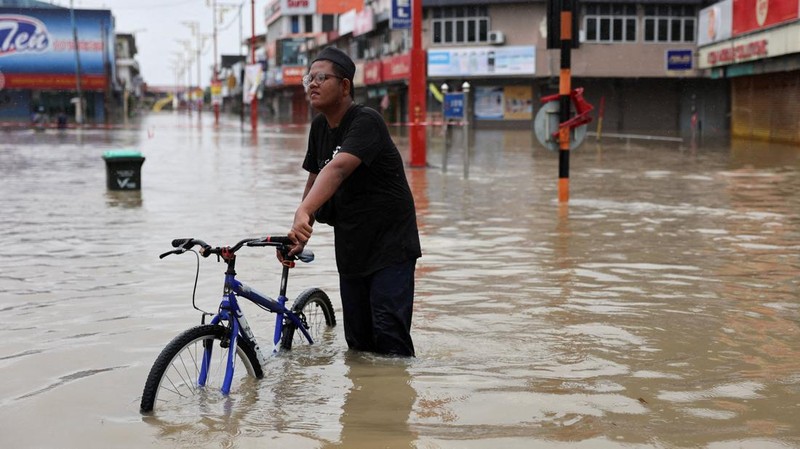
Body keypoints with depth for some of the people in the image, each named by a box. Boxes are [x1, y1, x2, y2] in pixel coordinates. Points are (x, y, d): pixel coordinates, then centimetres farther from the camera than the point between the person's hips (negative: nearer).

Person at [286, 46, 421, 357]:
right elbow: (314, 179, 12)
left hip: (390, 245, -7)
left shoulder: (366, 121, -19)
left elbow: (337, 169, -35)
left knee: (389, 335, -11)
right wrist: (301, 233, 2)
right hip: (350, 247, 8)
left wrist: (304, 212, -49)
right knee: (357, 340, 12)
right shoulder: (320, 126, 6)